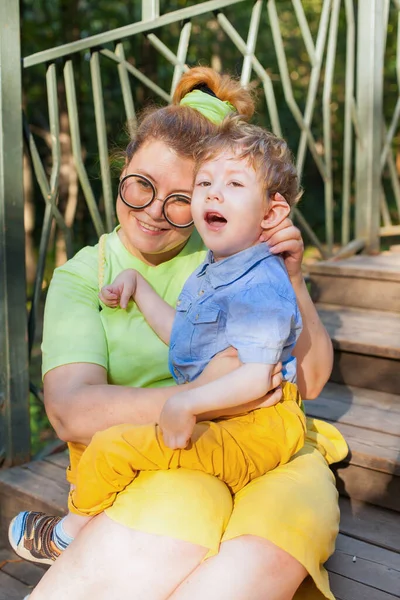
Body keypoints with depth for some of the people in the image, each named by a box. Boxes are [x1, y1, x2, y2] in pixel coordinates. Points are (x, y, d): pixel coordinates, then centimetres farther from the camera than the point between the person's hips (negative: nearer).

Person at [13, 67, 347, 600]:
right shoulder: (83, 277, 7)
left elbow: (309, 380, 8)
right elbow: (71, 411, -10)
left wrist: (291, 283, -9)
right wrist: (198, 397, -24)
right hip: (159, 463, -1)